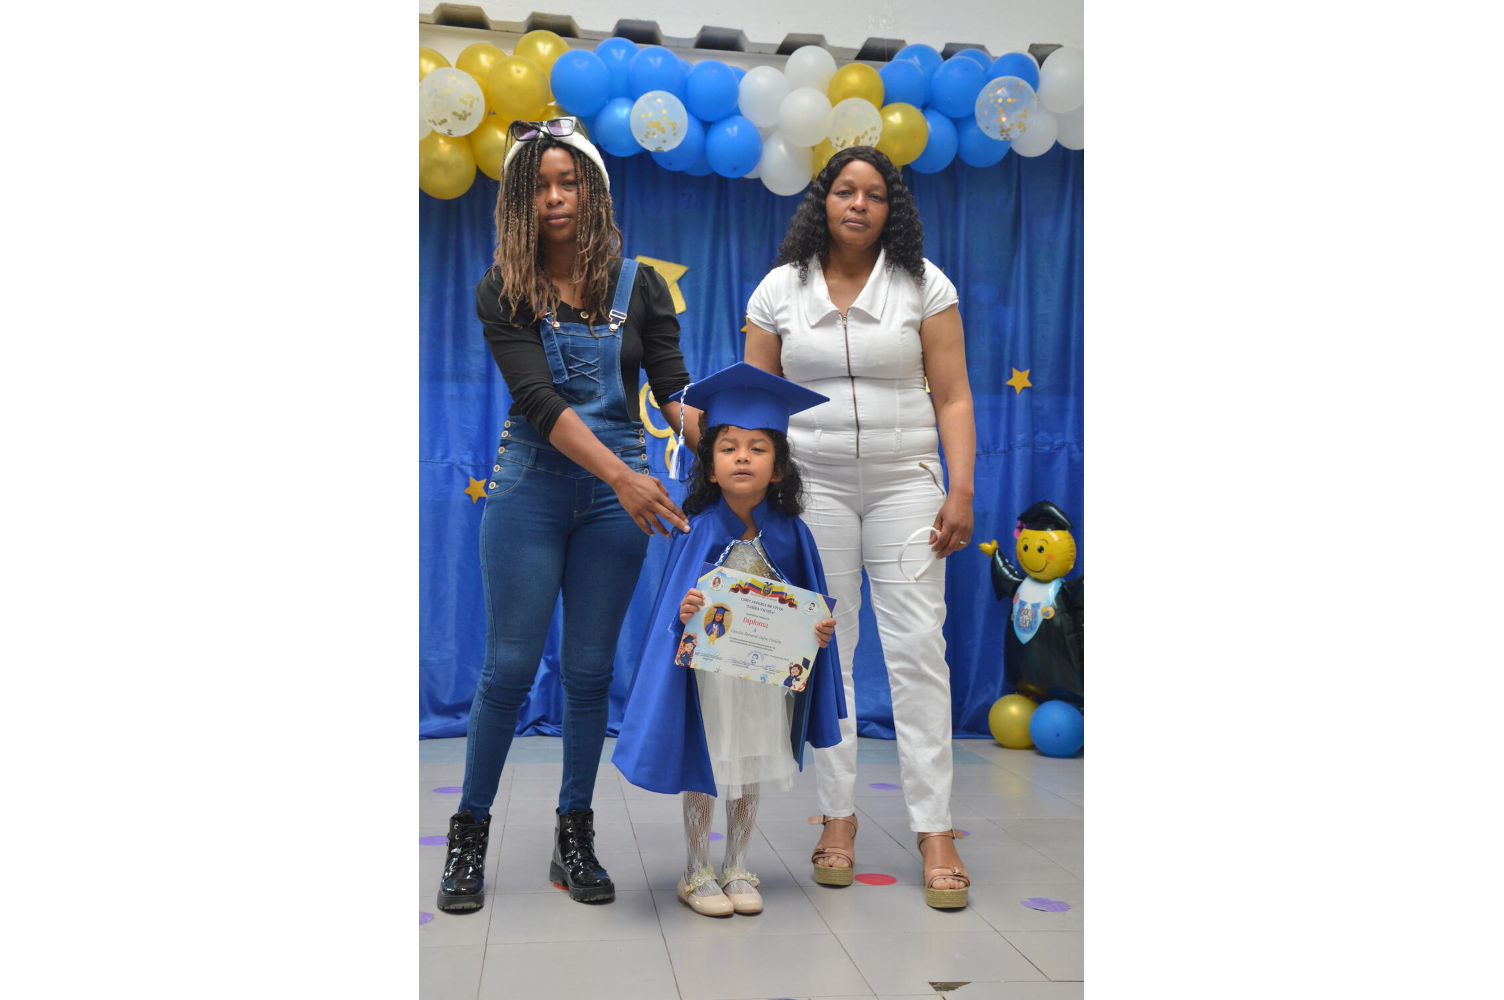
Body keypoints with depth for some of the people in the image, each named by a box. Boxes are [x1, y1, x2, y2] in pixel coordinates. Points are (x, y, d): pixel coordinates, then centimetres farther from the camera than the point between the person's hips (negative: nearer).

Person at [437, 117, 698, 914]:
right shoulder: (503, 292, -2)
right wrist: (621, 473, -26)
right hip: (530, 488, -2)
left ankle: (574, 840, 20)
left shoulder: (638, 286, 5)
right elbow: (538, 398, -14)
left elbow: (675, 390, 0)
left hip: (616, 496, 2)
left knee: (590, 670, 7)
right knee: (509, 668, 1)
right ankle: (469, 836, 17)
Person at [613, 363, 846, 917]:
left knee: (753, 771, 13)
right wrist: (683, 612, -33)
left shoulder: (790, 534, -3)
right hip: (709, 670, -3)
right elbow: (675, 603, -11)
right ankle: (696, 873, 25)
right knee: (704, 770, 7)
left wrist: (819, 630, -15)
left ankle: (736, 868, 30)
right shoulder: (699, 531, -12)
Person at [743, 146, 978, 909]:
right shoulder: (780, 289, 7)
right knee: (826, 649, 3)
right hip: (812, 486, 1)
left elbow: (952, 397, 1)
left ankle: (934, 831, 1)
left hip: (905, 482, -1)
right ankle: (837, 817, 14)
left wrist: (961, 492, -8)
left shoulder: (923, 285, 4)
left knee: (917, 647, -5)